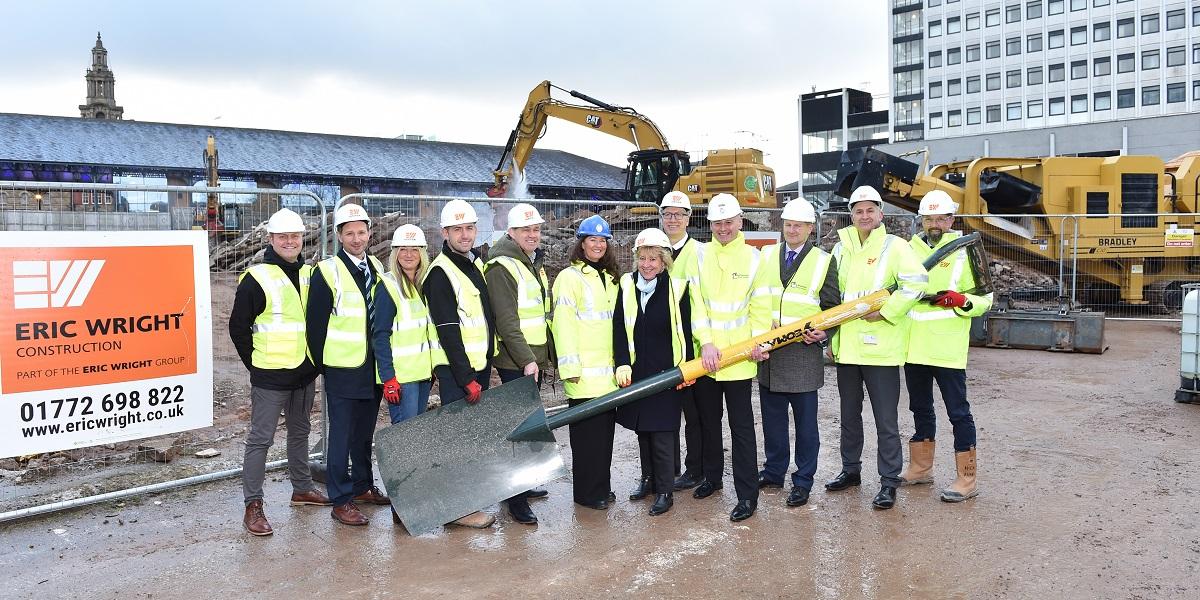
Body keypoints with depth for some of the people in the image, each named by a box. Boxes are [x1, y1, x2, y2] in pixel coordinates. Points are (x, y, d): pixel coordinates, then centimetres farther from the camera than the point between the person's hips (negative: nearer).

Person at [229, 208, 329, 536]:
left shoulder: (310, 275, 9)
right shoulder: (257, 278, -10)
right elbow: (238, 327, -6)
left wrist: (315, 358, 13)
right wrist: (256, 363, -4)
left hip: (305, 373, 6)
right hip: (270, 375, -6)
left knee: (300, 432, 19)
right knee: (261, 438, -2)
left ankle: (302, 488, 34)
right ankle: (253, 505, 5)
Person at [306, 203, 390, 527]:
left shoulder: (377, 267, 9)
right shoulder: (327, 271, -10)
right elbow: (316, 322, -8)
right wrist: (322, 363, -5)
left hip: (373, 367, 6)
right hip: (342, 370, -6)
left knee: (365, 431, 17)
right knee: (341, 435, -1)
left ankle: (363, 485, 31)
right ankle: (341, 500, 7)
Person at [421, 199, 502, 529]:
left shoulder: (476, 264, 14)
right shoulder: (440, 272, -13)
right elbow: (448, 332, -17)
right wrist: (466, 378, -19)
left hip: (479, 365, 8)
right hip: (455, 370, -8)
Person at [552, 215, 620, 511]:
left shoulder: (610, 279, 19)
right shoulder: (570, 277, -5)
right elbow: (563, 323, -12)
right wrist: (570, 366, -17)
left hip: (609, 371, 7)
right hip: (585, 373, -7)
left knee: (605, 429, 11)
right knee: (587, 431, -3)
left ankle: (601, 486, 22)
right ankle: (587, 492, 8)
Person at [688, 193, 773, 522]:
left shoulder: (753, 257, 1)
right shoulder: (700, 255, 3)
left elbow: (760, 306, 1)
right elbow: (695, 302, -3)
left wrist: (759, 341, -13)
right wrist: (706, 342, -12)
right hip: (705, 355, 3)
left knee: (742, 426, -1)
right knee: (708, 420, 16)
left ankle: (747, 494, 6)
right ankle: (712, 476, 35)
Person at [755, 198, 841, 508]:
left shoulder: (824, 261, 2)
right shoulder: (765, 255, 10)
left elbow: (833, 307, 5)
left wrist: (823, 332, -13)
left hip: (804, 352, -3)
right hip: (768, 350, 3)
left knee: (805, 421, 3)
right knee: (772, 417, 13)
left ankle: (803, 482, 13)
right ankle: (774, 471, 28)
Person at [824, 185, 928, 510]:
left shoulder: (893, 246, -6)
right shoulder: (841, 248, 12)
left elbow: (916, 283, -20)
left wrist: (886, 311, -18)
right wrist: (831, 336, 15)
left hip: (880, 348, -6)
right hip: (846, 347, 6)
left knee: (886, 420, -1)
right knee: (849, 414, 18)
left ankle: (889, 481, 10)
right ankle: (851, 469, 33)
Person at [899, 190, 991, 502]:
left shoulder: (965, 252, -3)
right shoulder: (910, 249, 10)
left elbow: (985, 298, -1)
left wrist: (960, 300, -19)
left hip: (947, 350, -5)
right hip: (914, 346, 6)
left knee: (958, 412, 0)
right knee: (920, 408, 17)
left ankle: (967, 479, 7)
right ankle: (921, 467, 31)